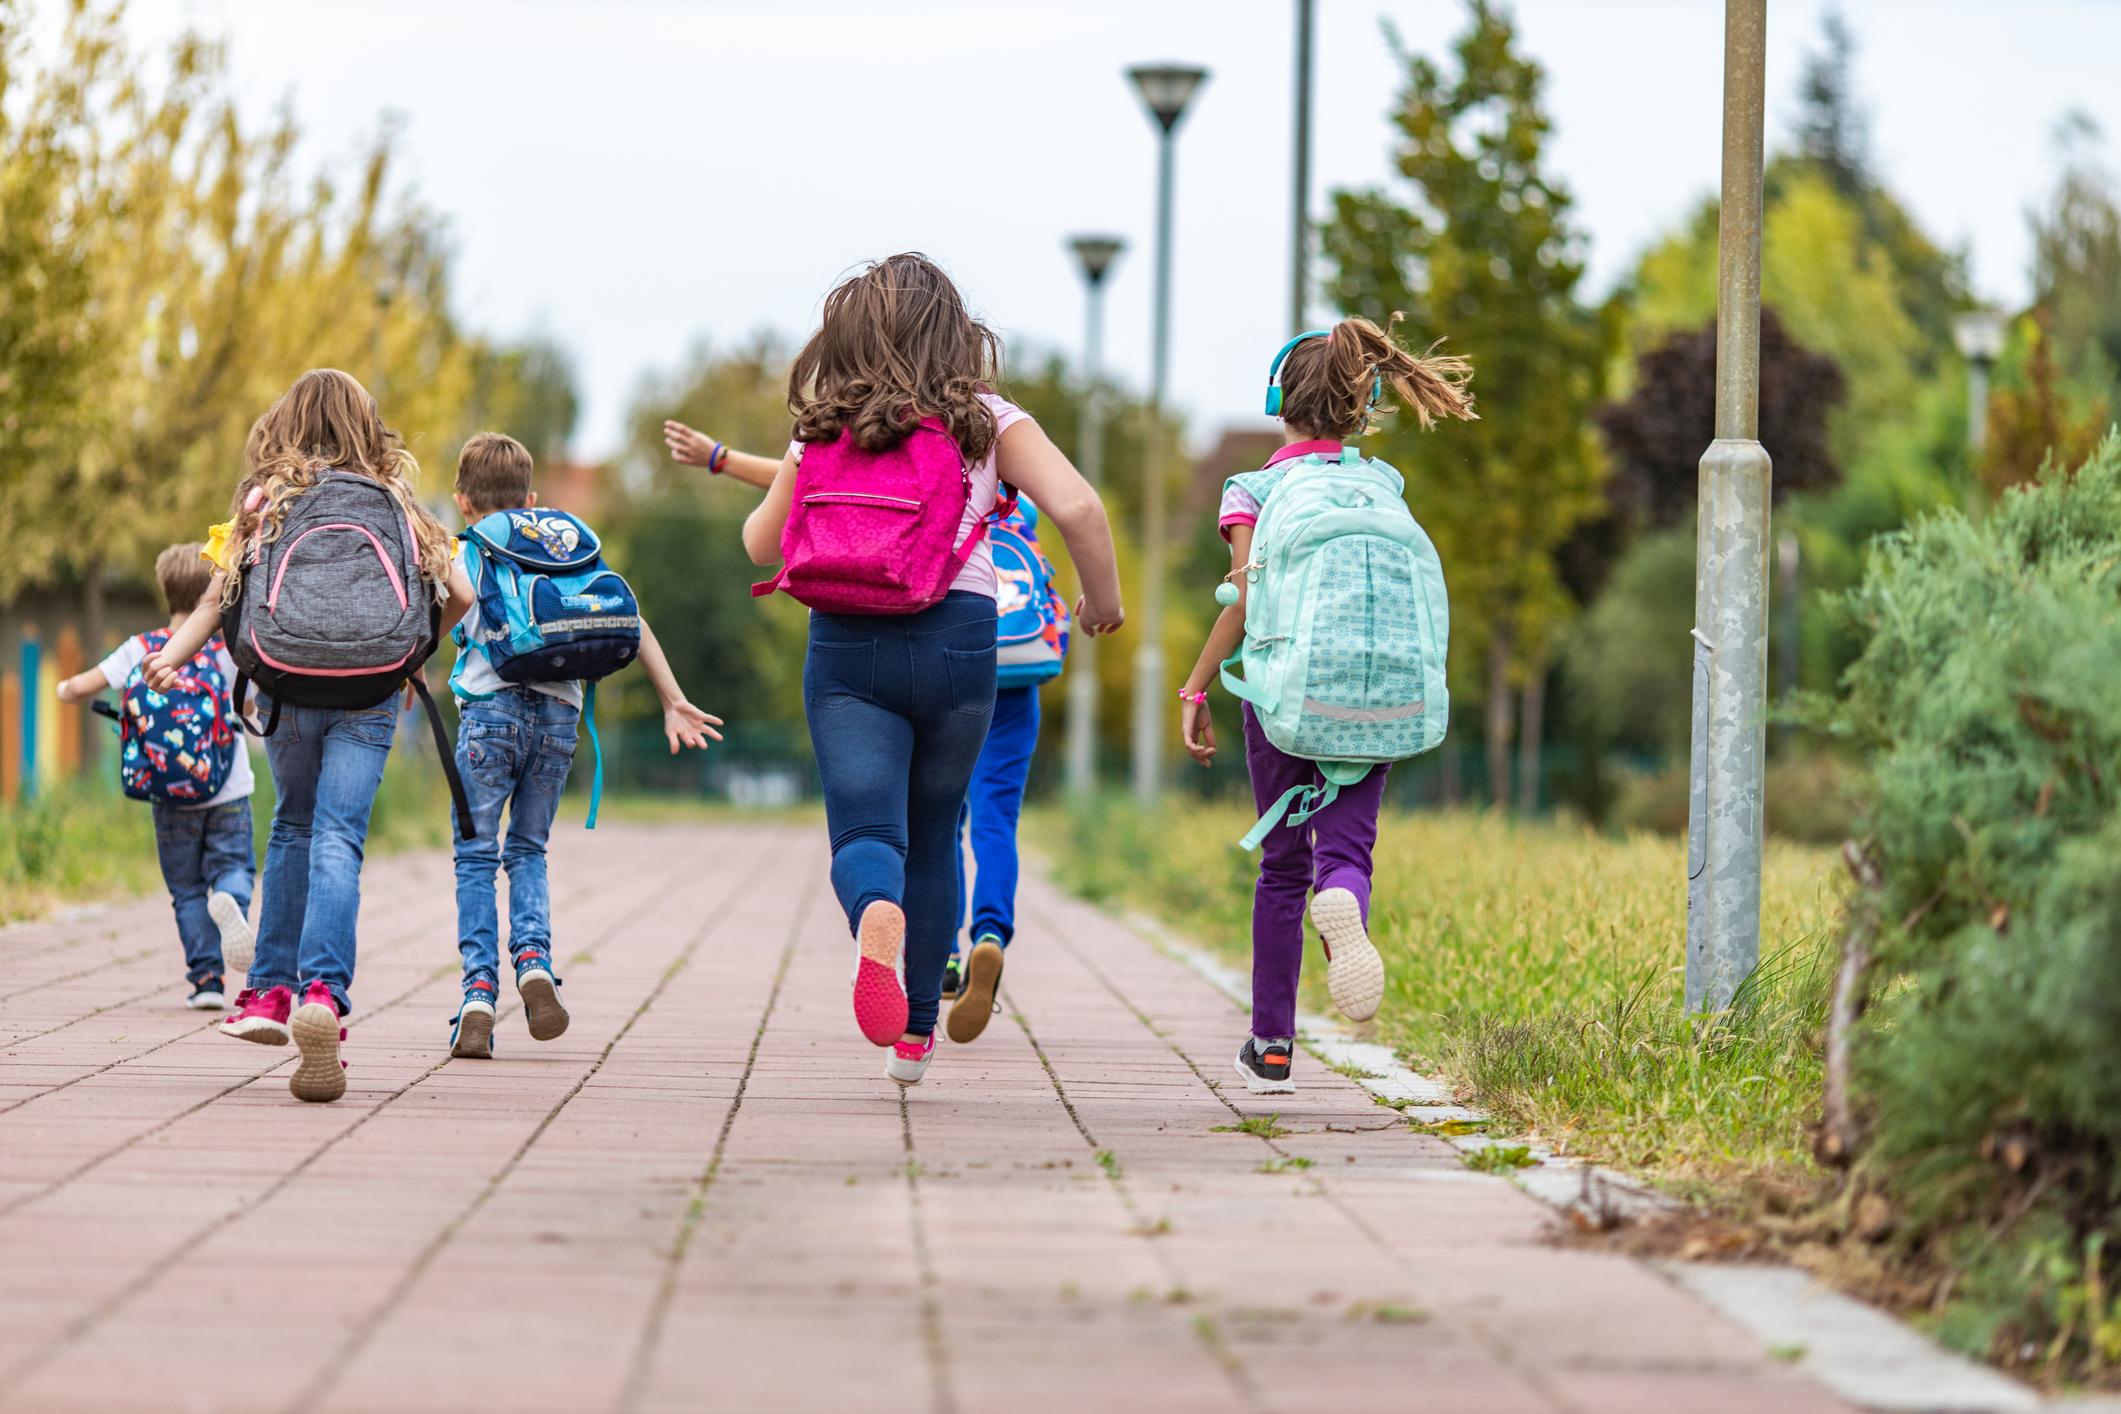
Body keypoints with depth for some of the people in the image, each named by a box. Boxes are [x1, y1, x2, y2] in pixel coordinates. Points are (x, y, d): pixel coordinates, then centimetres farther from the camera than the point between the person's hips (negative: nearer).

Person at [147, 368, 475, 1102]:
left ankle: (272, 989, 21)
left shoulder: (265, 499, 11)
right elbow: (459, 594, 9)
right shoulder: (396, 503, 14)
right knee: (336, 841, -7)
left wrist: (170, 658, -7)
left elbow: (218, 594, -2)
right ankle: (322, 992, -28)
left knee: (294, 829, 21)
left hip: (288, 689, 1)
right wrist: (413, 653, 23)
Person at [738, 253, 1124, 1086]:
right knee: (933, 836, 17)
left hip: (843, 642, 0)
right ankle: (916, 1032, 20)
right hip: (954, 639, 0)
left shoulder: (820, 434, 9)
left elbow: (761, 543, 19)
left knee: (864, 831, -6)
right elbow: (1076, 507, -10)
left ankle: (877, 919, -43)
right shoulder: (986, 423, 3)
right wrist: (1103, 602, 6)